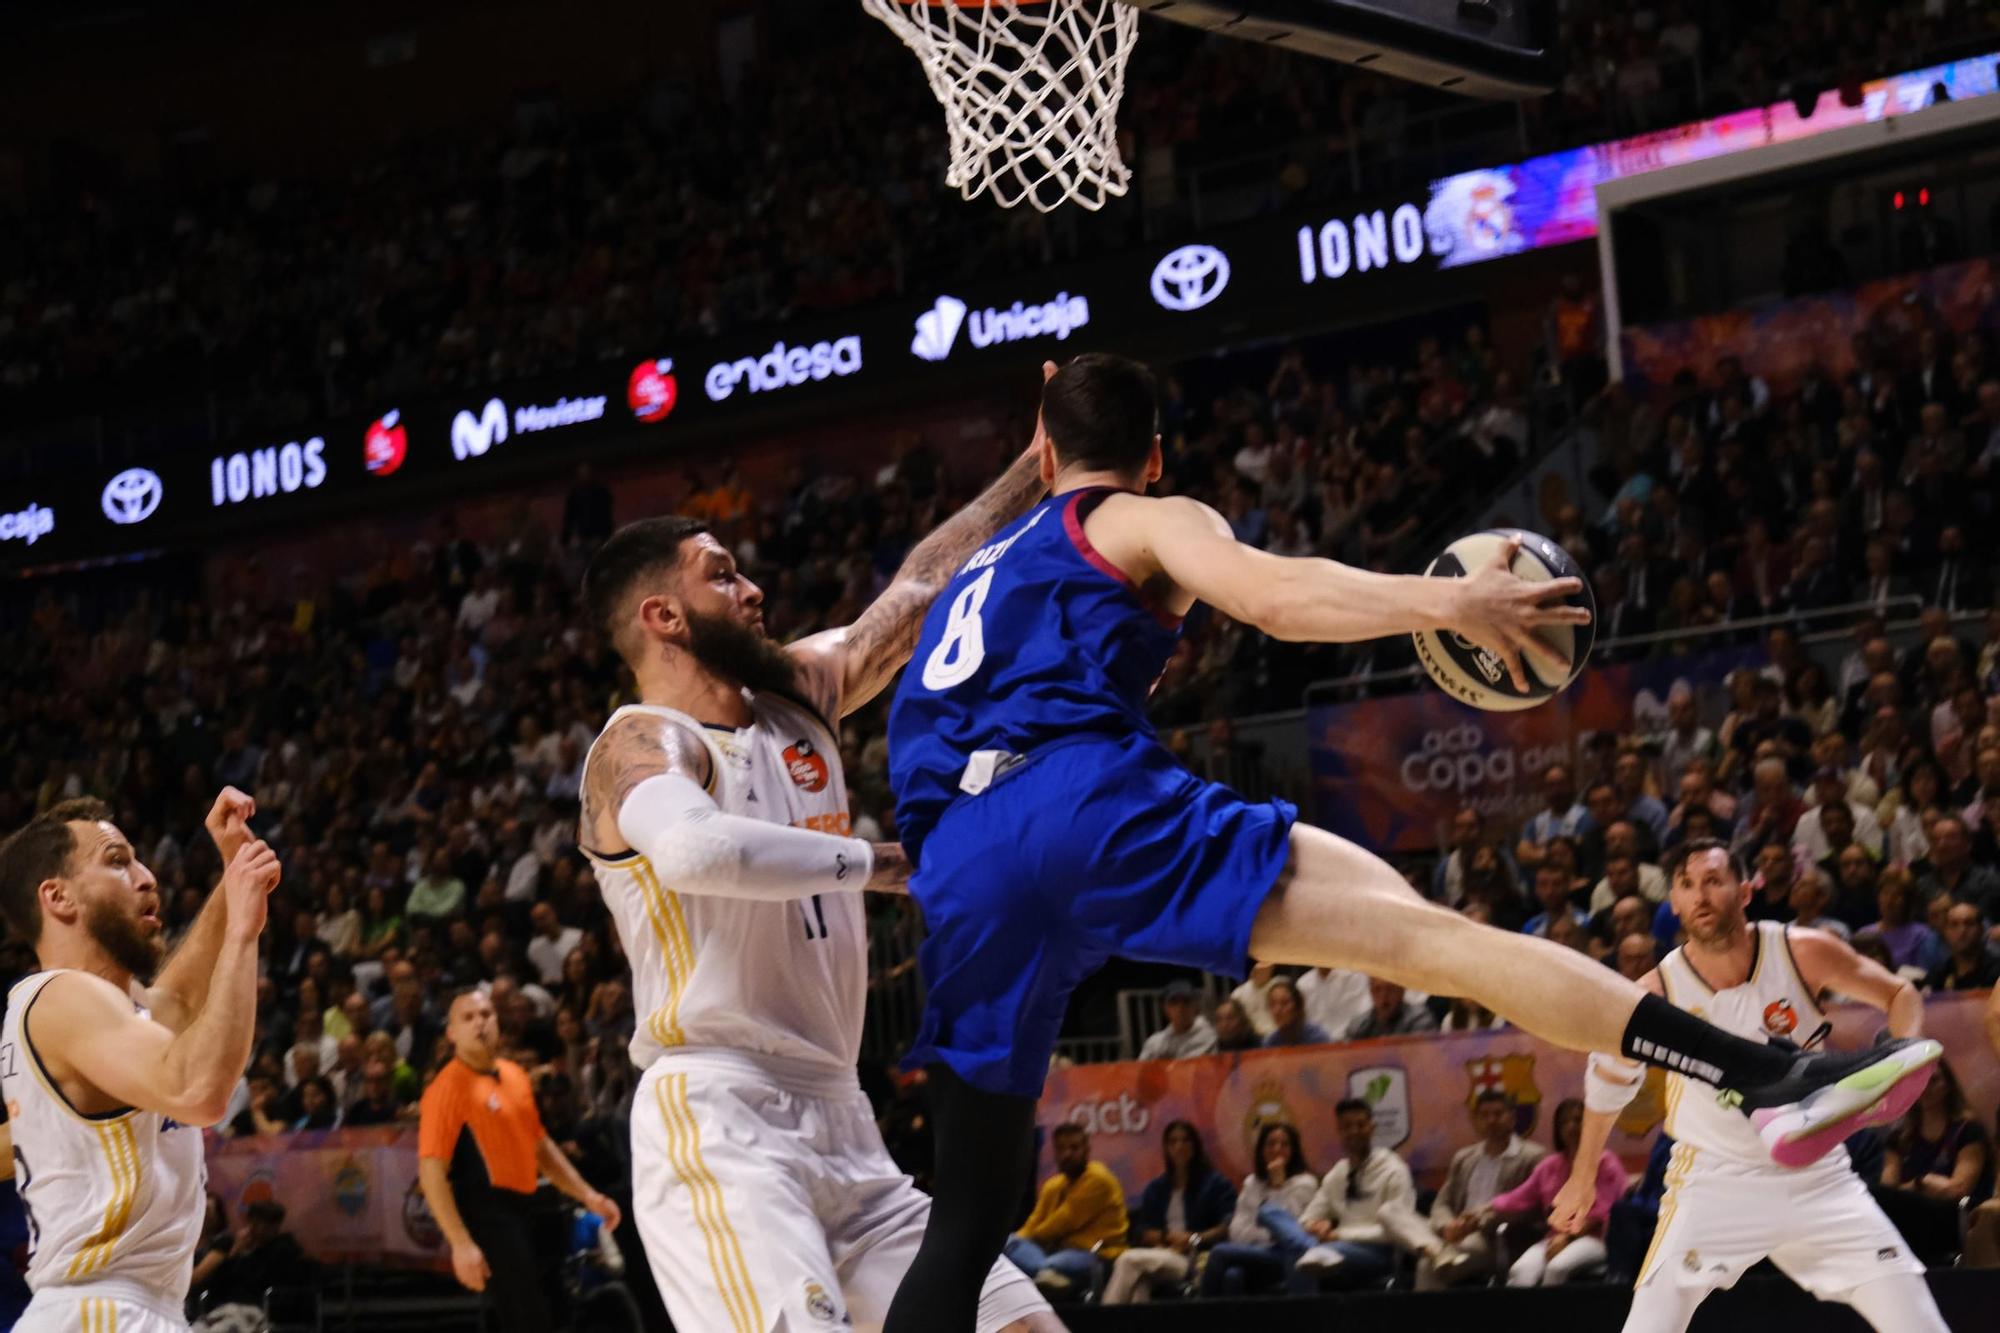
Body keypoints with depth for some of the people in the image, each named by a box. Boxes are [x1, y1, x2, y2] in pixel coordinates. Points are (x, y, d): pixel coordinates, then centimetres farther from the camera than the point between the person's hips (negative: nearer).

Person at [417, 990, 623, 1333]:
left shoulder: (515, 1075, 13)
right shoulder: (448, 1087, -12)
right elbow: (431, 1172, -17)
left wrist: (587, 1195, 18)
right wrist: (461, 1243, -24)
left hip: (523, 1211, 9)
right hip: (487, 1214, -9)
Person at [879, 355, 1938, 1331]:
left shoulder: (976, 570, 37)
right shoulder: (1152, 520, 18)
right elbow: (1274, 596, -5)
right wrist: (1452, 601, -10)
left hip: (960, 870, 6)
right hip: (1092, 800, -6)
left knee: (964, 1228, 12)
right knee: (1423, 931, -15)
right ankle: (1771, 1077, -27)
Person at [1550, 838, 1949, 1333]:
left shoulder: (1803, 953, -13)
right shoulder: (1659, 992, -13)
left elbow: (1900, 994, 3)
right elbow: (1609, 1080, 6)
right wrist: (1583, 1177, 15)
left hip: (1817, 1176, 1)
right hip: (1715, 1181, -1)